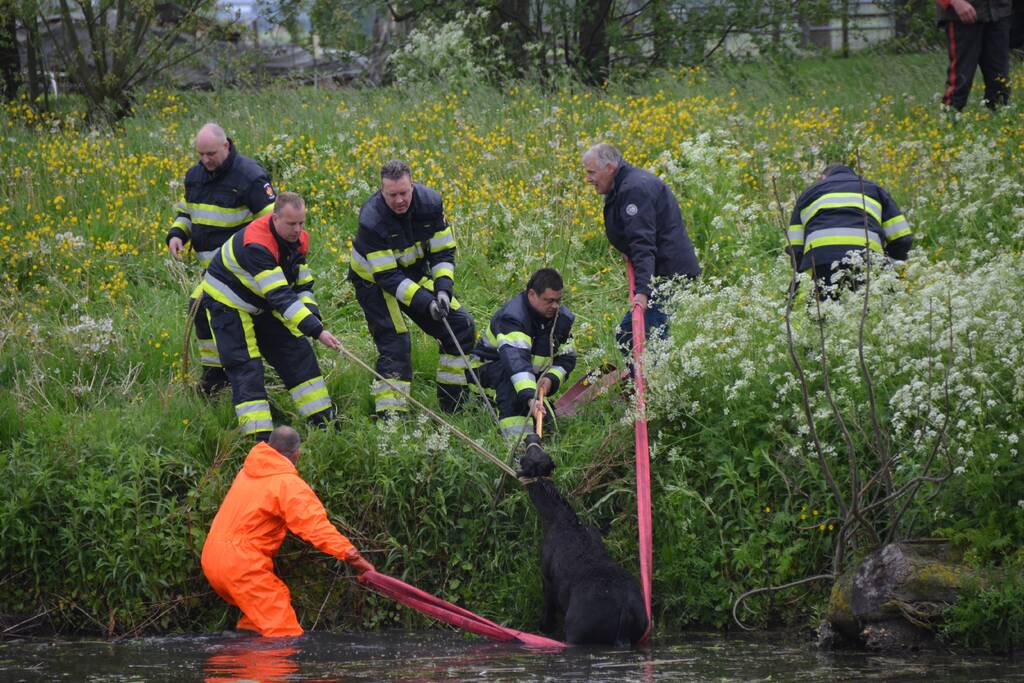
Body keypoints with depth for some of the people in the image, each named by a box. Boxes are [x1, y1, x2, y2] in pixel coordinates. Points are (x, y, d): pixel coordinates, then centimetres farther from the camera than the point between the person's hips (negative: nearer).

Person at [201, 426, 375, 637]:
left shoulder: (248, 471, 14)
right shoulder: (288, 484, -11)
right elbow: (315, 524, -23)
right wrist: (352, 555, -30)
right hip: (241, 564, -9)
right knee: (284, 632, -13)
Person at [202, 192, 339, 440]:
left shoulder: (297, 239, -9)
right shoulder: (256, 245, -38)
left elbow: (303, 284, 2)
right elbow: (281, 296, -41)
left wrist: (313, 316, -17)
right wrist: (317, 330, -44)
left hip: (262, 305, 8)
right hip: (228, 304, -8)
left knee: (298, 352, 5)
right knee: (246, 366, -14)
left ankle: (323, 420, 14)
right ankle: (259, 437, -15)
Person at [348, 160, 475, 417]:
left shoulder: (430, 203, -18)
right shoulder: (371, 220, -32)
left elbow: (443, 251, -9)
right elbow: (388, 278, -30)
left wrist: (443, 289, -26)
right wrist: (426, 302, -37)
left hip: (415, 275, 6)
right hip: (374, 281, -6)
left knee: (461, 326, 1)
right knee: (395, 345, -21)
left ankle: (453, 404, 13)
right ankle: (389, 419, -18)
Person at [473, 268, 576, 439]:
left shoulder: (563, 317, -7)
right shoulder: (512, 317, -32)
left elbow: (566, 358, 0)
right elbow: (516, 360, -47)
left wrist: (551, 378, -24)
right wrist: (530, 397, -62)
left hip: (534, 374, 7)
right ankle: (516, 435, -48)